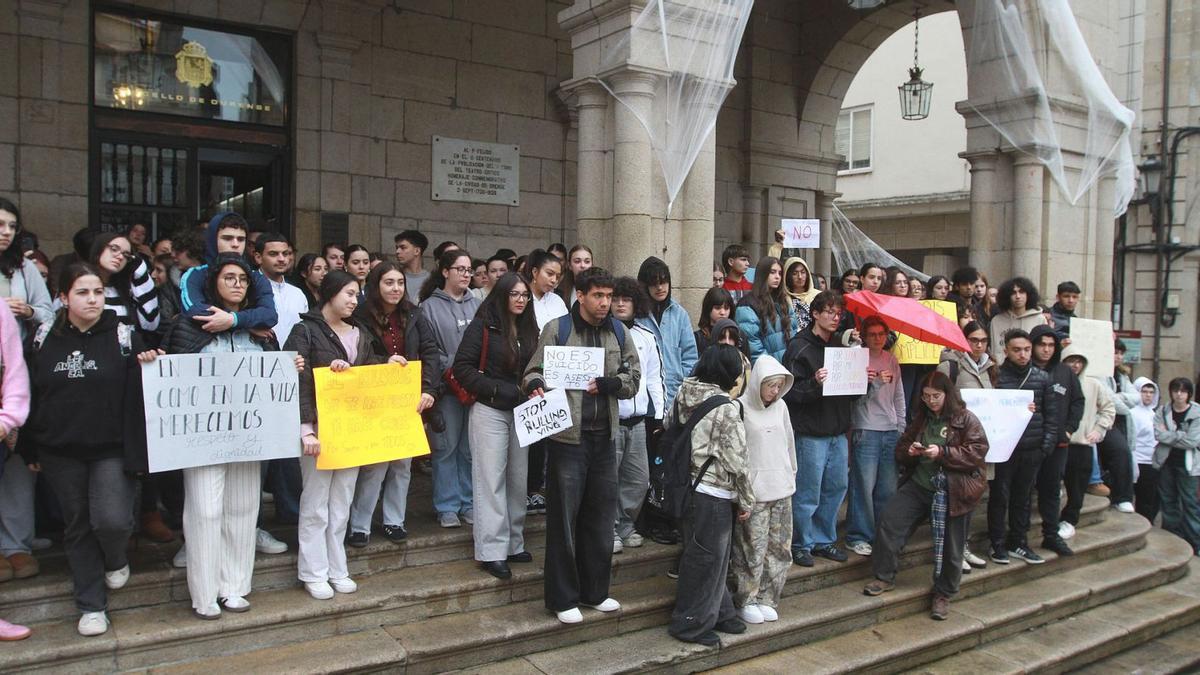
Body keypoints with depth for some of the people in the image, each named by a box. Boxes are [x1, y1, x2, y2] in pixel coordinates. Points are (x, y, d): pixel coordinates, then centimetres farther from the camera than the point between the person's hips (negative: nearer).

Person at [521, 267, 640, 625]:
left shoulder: (619, 332, 9)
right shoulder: (557, 329, -4)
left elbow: (634, 377, 10)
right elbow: (534, 371, -2)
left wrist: (610, 384, -10)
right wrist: (536, 387, -26)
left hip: (604, 437, 5)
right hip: (568, 437, -5)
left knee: (601, 516, 14)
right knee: (564, 518, 2)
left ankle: (595, 591, 29)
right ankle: (562, 598, 16)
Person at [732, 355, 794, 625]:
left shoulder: (780, 406, 10)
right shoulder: (741, 408, -9)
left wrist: (791, 476, 20)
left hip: (781, 488, 6)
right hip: (753, 490, -6)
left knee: (779, 547, 9)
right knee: (752, 547, -3)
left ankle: (765, 599, 22)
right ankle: (746, 601, 12)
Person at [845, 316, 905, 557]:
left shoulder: (891, 360, 13)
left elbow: (899, 396, 19)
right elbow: (858, 397, -11)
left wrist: (901, 426, 14)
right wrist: (877, 382, -23)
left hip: (891, 431, 5)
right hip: (866, 431, -5)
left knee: (888, 487, 6)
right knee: (864, 486, -4)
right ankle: (858, 537, 6)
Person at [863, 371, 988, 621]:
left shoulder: (966, 419, -2)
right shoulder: (921, 420, 14)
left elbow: (978, 452, -13)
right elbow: (900, 451, 19)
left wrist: (942, 453, -21)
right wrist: (909, 451, -5)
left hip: (953, 492, -4)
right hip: (918, 485, 5)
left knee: (950, 547, 4)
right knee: (889, 524, -8)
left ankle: (943, 595, 24)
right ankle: (885, 577, 7)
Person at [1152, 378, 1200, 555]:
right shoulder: (1163, 411, 2)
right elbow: (1158, 434, -11)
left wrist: (1169, 435, -10)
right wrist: (1180, 436, -17)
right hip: (1166, 462, 3)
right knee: (1168, 501, 11)